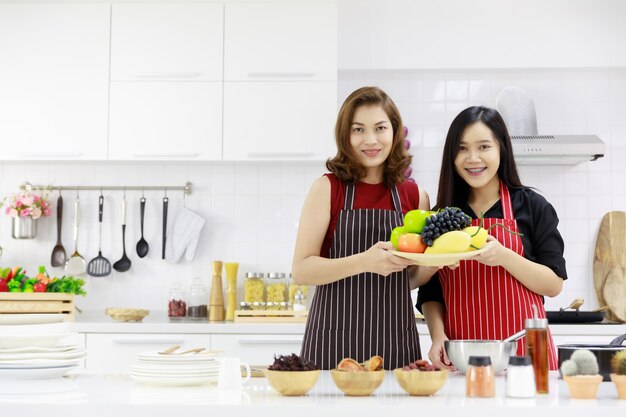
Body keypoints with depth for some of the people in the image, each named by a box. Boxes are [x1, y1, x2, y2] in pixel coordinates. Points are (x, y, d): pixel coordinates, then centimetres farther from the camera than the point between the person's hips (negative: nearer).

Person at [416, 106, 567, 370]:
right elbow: (430, 294, 11)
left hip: (522, 351, -2)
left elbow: (554, 285, -3)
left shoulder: (533, 207, 2)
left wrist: (503, 256, -18)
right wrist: (438, 336, -7)